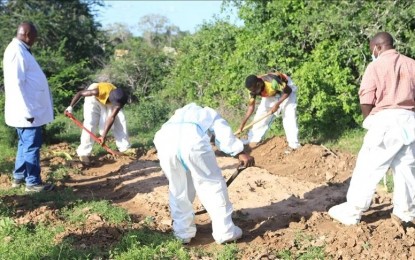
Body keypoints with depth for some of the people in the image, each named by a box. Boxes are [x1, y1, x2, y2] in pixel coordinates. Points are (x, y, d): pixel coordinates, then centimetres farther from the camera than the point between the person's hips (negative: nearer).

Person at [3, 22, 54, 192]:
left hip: (29, 109, 10)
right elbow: (17, 84, -22)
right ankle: (33, 182, 7)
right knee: (32, 145, -2)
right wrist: (28, 111, -22)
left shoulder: (20, 50, 15)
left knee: (25, 144, 18)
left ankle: (19, 177, 28)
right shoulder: (17, 51, -17)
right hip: (27, 111, -10)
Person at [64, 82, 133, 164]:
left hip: (109, 101, 4)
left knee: (120, 120, -7)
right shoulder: (98, 91, -44)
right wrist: (70, 107, -29)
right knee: (90, 123, -17)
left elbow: (112, 118, -33)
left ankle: (125, 148, 2)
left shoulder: (118, 99, -34)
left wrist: (104, 135, -36)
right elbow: (79, 93, -30)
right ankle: (83, 153, -13)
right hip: (94, 99, -3)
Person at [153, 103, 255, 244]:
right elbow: (224, 134, 15)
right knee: (213, 183, 11)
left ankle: (183, 232, 27)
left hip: (165, 140, 4)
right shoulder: (210, 114, 37)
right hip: (194, 139, -4)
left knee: (178, 188, 21)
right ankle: (225, 232, 15)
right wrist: (240, 153, 4)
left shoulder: (177, 115, 47)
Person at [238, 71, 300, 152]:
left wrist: (277, 104, -30)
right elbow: (251, 106, -15)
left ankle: (293, 145, -11)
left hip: (285, 92, -5)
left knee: (289, 117, -16)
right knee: (260, 114, 0)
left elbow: (288, 91, -27)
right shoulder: (254, 88, -23)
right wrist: (242, 125, -18)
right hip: (270, 95, 6)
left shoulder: (272, 82, -43)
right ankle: (253, 140, 9)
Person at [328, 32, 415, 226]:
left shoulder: (375, 66, 0)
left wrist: (369, 122, 10)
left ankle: (351, 212, 4)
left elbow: (366, 101, -5)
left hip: (386, 121, -5)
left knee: (368, 168, -1)